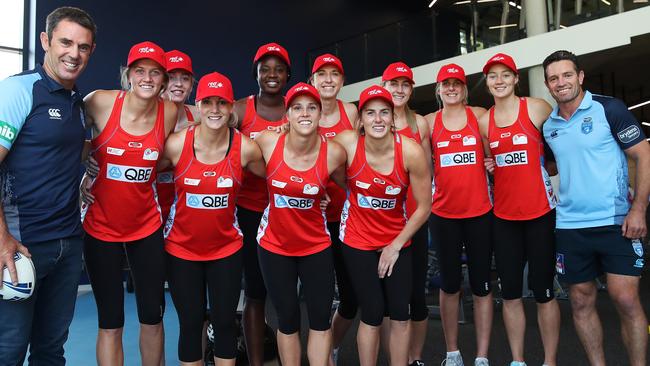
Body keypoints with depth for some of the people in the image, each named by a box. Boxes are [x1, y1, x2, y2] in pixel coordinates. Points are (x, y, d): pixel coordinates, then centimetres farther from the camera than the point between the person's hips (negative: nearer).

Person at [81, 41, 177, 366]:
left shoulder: (170, 112, -6)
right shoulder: (100, 102, -12)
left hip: (147, 227, 2)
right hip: (101, 227, -1)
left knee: (152, 317, 10)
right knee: (110, 323, 6)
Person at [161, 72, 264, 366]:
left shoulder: (246, 148, -12)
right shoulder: (177, 144, -14)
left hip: (226, 247, 1)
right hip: (181, 248, 0)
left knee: (225, 322, 9)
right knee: (191, 324, 9)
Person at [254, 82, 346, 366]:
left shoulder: (334, 153, -16)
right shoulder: (266, 142, -15)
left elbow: (347, 186, 4)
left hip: (316, 246, 0)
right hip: (274, 245, 0)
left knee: (321, 318, 7)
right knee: (288, 319, 11)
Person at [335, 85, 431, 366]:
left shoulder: (411, 152, -19)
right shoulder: (346, 143, -20)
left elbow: (424, 207, -9)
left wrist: (396, 245, -6)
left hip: (397, 241, 1)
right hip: (357, 240, -1)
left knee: (400, 314, 6)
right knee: (372, 316, 2)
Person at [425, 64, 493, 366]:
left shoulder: (479, 115, 3)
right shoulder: (429, 122, 4)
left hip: (479, 212, 0)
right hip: (443, 214, 1)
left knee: (481, 285, 5)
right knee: (449, 284, 11)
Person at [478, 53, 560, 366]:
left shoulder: (536, 108, -4)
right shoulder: (484, 121, 8)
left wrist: (553, 175, -6)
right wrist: (485, 166, 0)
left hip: (540, 211, -4)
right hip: (503, 215, 4)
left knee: (543, 291, 3)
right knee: (509, 292, 8)